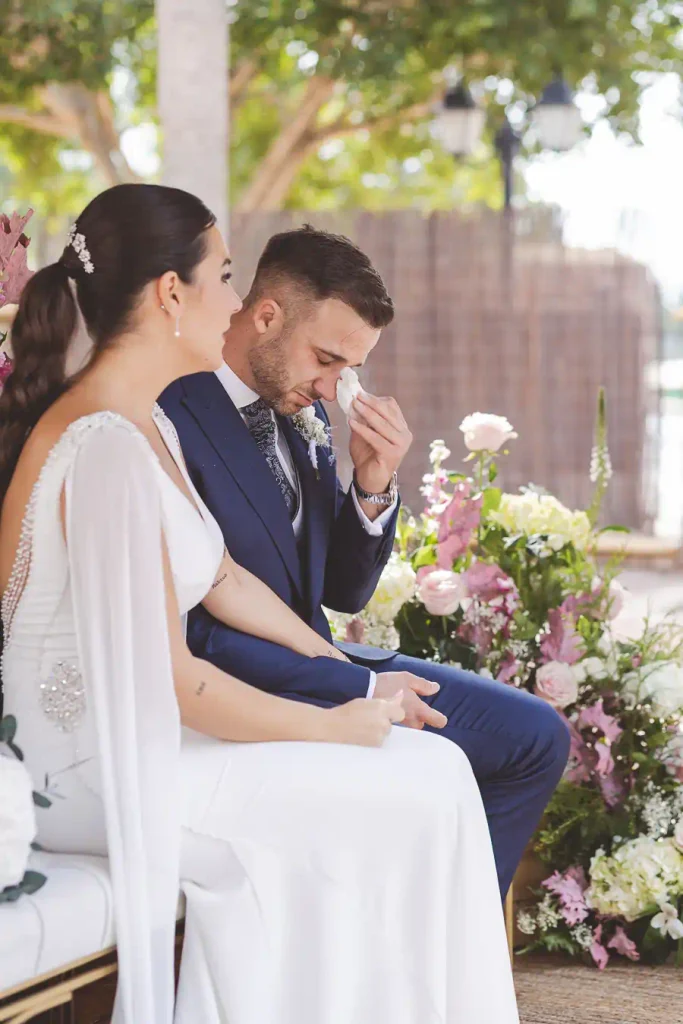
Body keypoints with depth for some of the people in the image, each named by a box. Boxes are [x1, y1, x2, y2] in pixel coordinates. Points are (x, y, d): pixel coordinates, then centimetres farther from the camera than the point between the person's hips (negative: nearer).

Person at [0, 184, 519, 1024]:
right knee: (419, 802, -13)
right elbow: (170, 679, -22)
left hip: (135, 735, 9)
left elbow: (223, 580, 19)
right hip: (94, 771, -9)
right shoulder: (105, 447, -22)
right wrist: (338, 726, -11)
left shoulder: (146, 425, 10)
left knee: (437, 764, -1)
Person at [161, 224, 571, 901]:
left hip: (315, 661, 9)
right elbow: (194, 634, -22)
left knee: (535, 737, 4)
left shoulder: (301, 415, 7)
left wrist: (374, 486, -7)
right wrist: (362, 688, -19)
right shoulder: (167, 421, -20)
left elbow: (344, 593, 13)